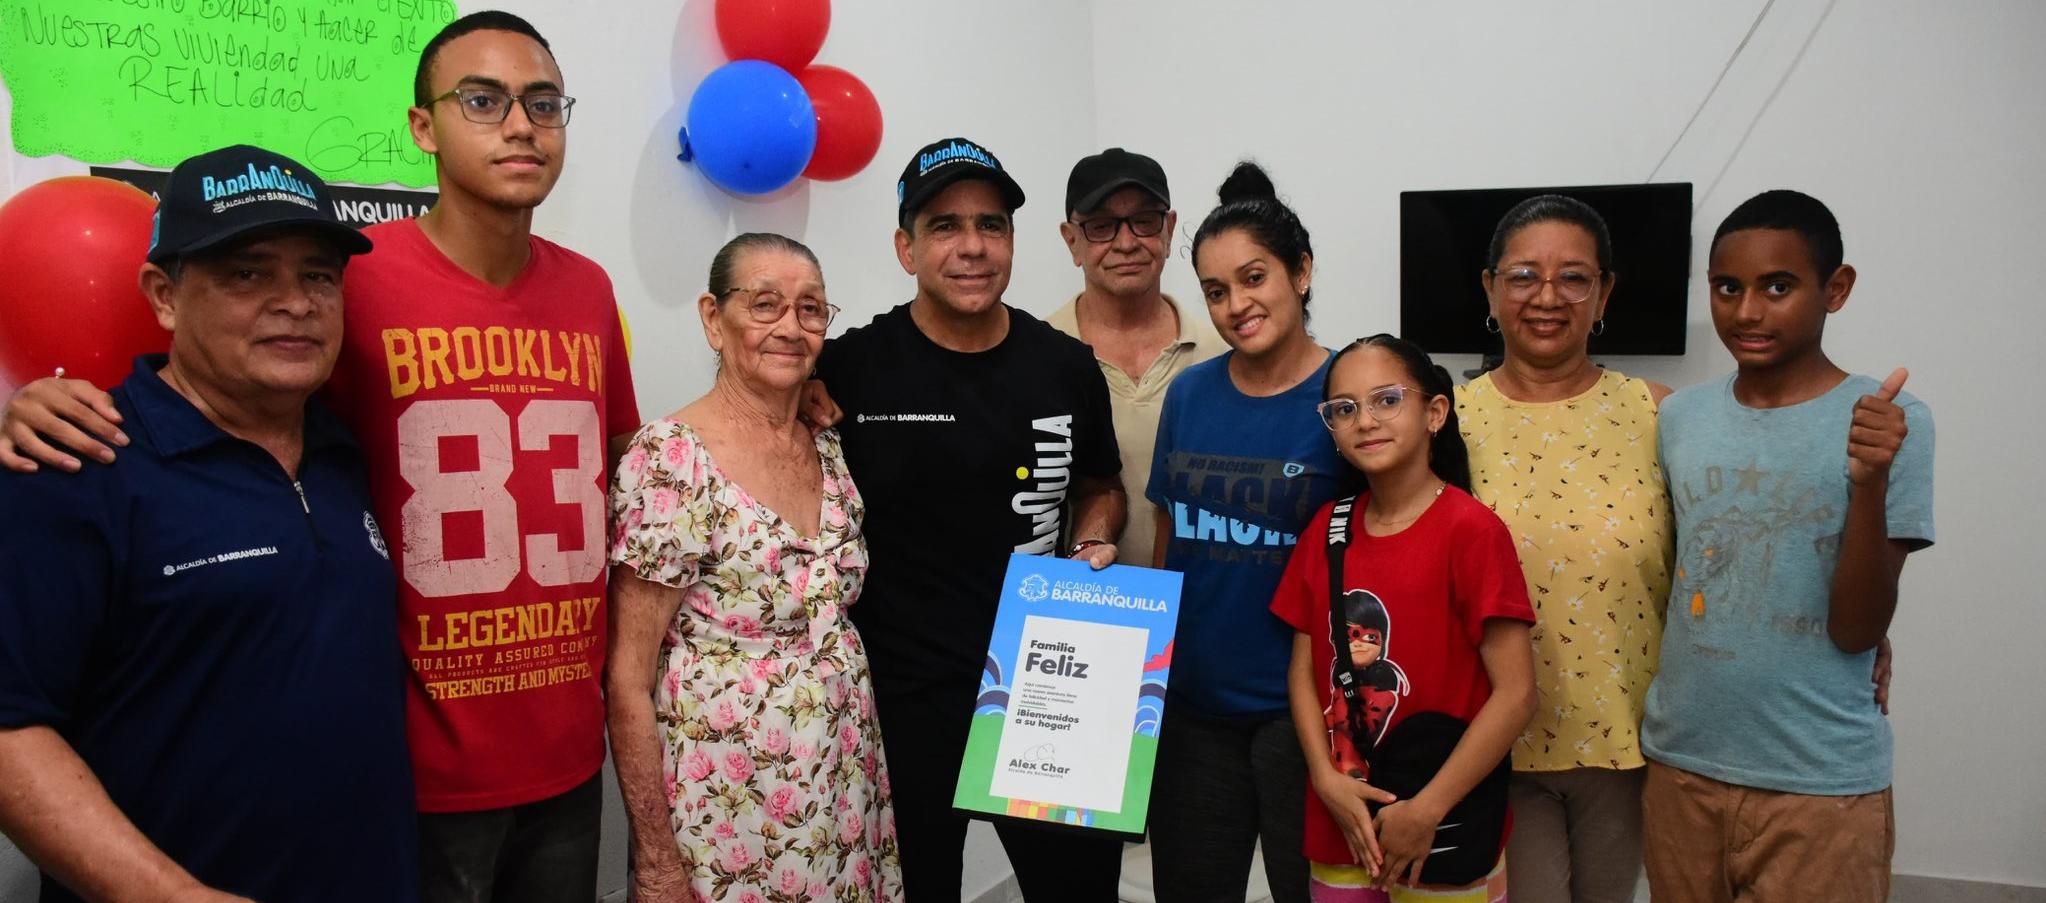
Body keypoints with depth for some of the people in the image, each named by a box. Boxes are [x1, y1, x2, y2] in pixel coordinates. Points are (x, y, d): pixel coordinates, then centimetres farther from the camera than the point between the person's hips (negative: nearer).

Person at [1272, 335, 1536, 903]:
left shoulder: (1471, 530, -12)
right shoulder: (1328, 528, 4)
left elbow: (1515, 693, -15)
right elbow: (1304, 670, 6)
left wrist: (1425, 811, -15)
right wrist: (1328, 780, -8)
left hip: (1445, 834, -4)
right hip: (1340, 824, 5)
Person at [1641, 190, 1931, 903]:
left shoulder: (1889, 422, -10)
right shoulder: (1679, 417, 1)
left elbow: (1856, 630, -12)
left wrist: (1870, 481, -24)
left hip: (1822, 784, -4)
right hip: (1678, 764, 4)